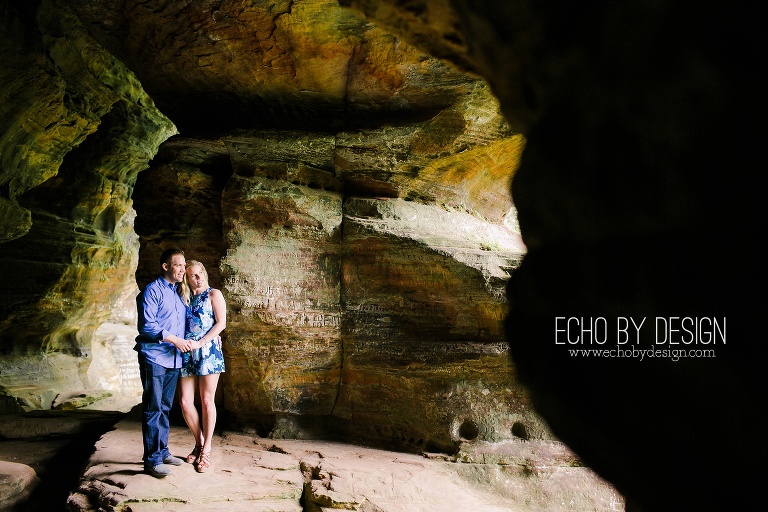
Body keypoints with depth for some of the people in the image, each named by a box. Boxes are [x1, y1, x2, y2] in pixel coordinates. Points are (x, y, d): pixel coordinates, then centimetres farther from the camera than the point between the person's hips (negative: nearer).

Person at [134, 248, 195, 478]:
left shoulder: (178, 293, 16)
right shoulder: (152, 291, -8)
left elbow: (184, 323, 23)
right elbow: (147, 325, -16)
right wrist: (175, 340, -18)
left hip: (173, 359, 8)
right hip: (155, 358, -8)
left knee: (165, 408, 14)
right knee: (153, 409, -6)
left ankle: (162, 452, 22)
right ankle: (152, 460, -3)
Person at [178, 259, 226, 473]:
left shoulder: (213, 294, 3)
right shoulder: (184, 298, 15)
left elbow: (221, 323, -5)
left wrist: (201, 342, -14)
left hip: (208, 350, -4)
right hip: (187, 352, 5)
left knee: (207, 401, -3)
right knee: (185, 402, 0)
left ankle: (206, 450, 5)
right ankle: (199, 443, 18)